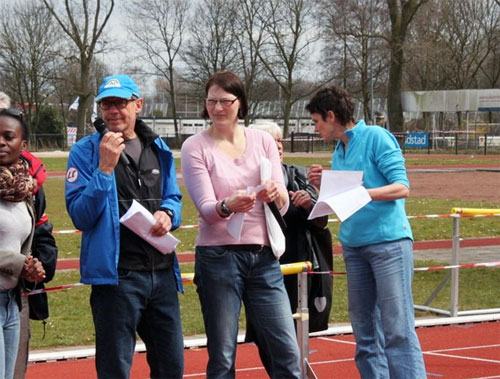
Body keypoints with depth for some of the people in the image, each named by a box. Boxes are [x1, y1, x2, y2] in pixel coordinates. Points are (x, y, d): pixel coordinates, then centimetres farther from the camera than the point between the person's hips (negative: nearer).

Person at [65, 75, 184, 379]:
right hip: (116, 276, -5)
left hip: (163, 272, 5)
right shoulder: (86, 152, -4)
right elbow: (80, 216, -11)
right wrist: (105, 168, -20)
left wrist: (167, 214, -6)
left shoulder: (159, 149, 11)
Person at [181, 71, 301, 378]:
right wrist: (227, 206, -32)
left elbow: (283, 205, 2)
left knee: (288, 351, 1)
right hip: (219, 257, -3)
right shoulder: (196, 147, 0)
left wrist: (275, 194, -22)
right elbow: (206, 208, -10)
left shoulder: (263, 140, 7)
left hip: (263, 257, 3)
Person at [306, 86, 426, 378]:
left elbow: (402, 187, -12)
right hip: (354, 245, 8)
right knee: (365, 330, 8)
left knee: (398, 329, -11)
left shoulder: (376, 137, -5)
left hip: (388, 241, -8)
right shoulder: (339, 152, 17)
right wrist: (324, 184, 5)